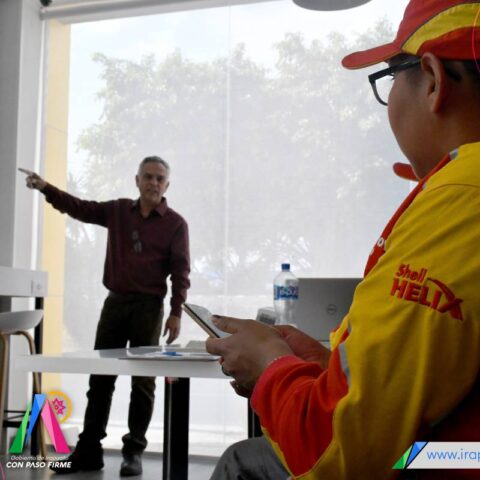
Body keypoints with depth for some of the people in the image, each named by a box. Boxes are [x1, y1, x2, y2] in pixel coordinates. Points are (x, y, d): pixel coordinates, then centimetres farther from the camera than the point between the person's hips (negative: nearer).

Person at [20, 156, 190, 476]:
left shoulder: (175, 224, -2)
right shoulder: (118, 211, 9)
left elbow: (180, 272, -5)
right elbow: (79, 208, 7)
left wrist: (176, 312, -12)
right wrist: (46, 188, -7)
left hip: (148, 306, -4)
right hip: (115, 302, 4)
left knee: (143, 381, 2)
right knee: (100, 377, 6)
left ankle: (133, 452, 12)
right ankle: (89, 450, 13)